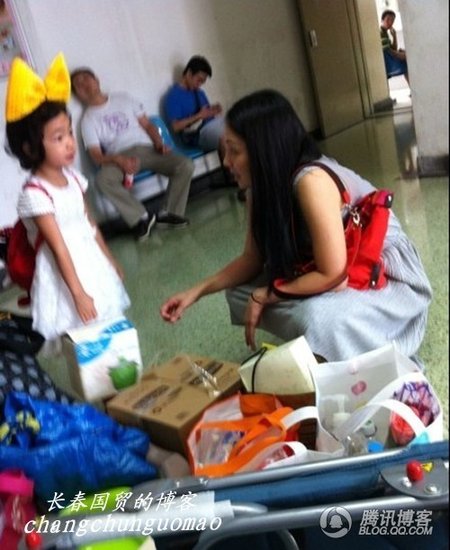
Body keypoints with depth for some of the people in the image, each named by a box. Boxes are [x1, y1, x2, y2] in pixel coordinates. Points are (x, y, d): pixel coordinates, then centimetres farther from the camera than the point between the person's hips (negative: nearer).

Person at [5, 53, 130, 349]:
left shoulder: (73, 176, 2)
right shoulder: (35, 194, -20)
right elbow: (59, 248, -22)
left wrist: (110, 261, 18)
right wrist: (79, 294, -21)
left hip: (93, 260, 7)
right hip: (65, 270, -7)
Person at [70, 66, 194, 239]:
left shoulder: (123, 98, 16)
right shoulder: (88, 120, 6)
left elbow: (147, 125, 16)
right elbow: (96, 156, -4)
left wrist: (159, 143, -5)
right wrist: (119, 160, -25)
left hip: (147, 148, 2)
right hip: (120, 157, -2)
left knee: (186, 165, -24)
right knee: (103, 179, -37)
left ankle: (169, 214, -10)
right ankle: (142, 218, -23)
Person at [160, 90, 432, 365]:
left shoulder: (312, 181, -31)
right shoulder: (265, 183, -6)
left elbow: (332, 276, -30)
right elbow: (252, 259, 5)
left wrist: (264, 296, -18)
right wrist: (197, 291, -5)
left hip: (389, 278, -8)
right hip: (341, 273, 8)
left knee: (317, 317, -37)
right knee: (240, 291, -1)